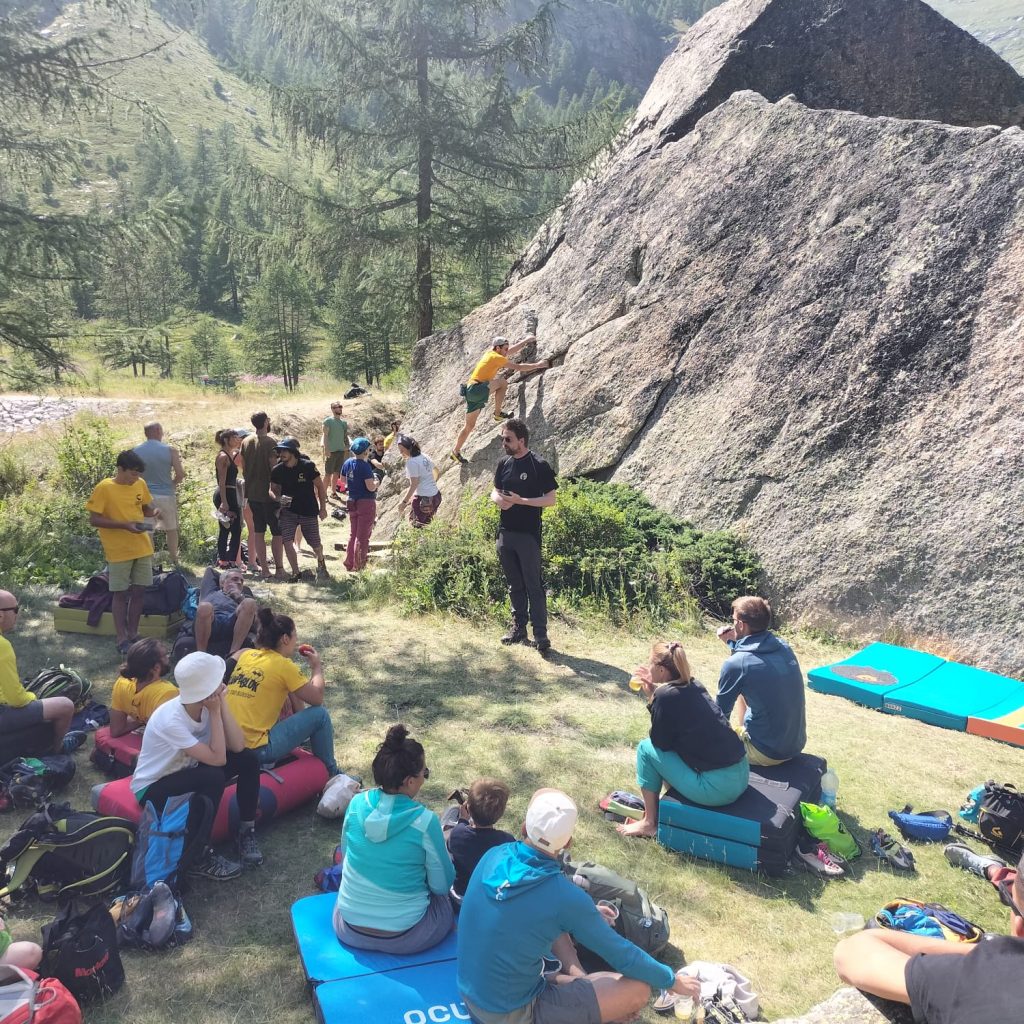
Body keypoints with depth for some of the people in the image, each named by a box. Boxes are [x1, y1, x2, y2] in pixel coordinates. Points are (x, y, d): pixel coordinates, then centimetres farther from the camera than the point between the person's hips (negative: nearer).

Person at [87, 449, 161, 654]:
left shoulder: (140, 484, 3)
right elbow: (94, 520, -13)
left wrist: (153, 511, -7)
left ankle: (133, 634, 22)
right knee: (120, 594, 4)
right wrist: (125, 525, -22)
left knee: (139, 591, 10)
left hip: (142, 547, 5)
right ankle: (122, 639, 13)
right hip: (118, 551, -5)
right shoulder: (103, 488, -13)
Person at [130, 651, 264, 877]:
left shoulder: (206, 704, -14)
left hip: (183, 773, 7)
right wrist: (215, 712, -33)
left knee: (247, 759, -13)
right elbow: (217, 758, -34)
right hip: (151, 789, -7)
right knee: (214, 776, -33)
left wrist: (222, 703, -26)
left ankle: (246, 831, 1)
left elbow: (237, 746, -21)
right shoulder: (170, 720, -34)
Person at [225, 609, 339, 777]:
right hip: (256, 749, -8)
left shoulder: (247, 655, 8)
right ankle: (331, 774, 17)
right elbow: (317, 699, -4)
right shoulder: (283, 665, -11)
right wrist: (316, 666, 9)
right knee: (319, 714, 1)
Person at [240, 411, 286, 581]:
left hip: (252, 493, 7)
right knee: (277, 532, 2)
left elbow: (244, 466, 11)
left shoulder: (246, 442, 7)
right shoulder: (271, 441, -13)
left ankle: (265, 570, 13)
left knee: (258, 532, 9)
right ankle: (279, 569, 3)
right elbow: (274, 466, -17)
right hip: (269, 493, -6)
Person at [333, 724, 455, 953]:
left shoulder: (356, 803, -10)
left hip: (349, 930, 4)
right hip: (403, 938, -4)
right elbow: (442, 885, -9)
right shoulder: (425, 821, -22)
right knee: (445, 897, 25)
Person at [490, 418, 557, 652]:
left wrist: (520, 501, -20)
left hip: (528, 536, -6)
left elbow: (550, 499, -11)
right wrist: (498, 499, -6)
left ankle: (540, 634, 2)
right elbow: (495, 492, 18)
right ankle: (518, 628, 25)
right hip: (505, 533, 6)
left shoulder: (539, 466, -10)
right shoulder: (504, 464, 9)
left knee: (533, 586, -3)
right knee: (514, 585, 15)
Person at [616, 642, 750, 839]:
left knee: (646, 748, 5)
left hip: (717, 789, -8)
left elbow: (661, 744, -5)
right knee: (671, 743, 23)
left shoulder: (665, 696, -15)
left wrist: (651, 699, -2)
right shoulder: (693, 686, 8)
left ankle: (649, 822, 15)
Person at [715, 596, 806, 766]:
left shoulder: (736, 664, -19)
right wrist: (733, 643, 10)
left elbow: (720, 714, -6)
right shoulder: (784, 647, 0)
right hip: (796, 743, 6)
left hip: (767, 752, -6)